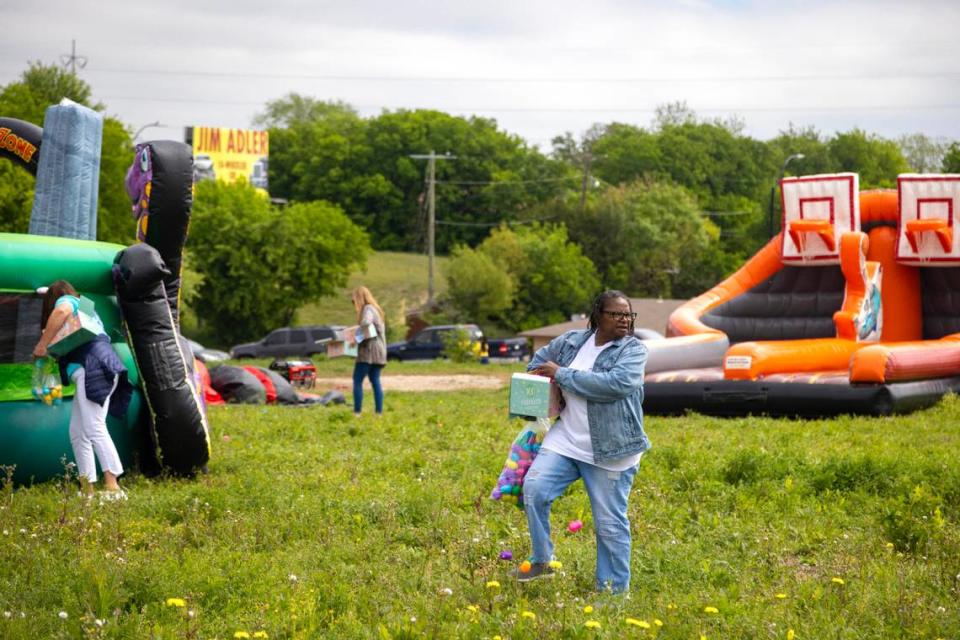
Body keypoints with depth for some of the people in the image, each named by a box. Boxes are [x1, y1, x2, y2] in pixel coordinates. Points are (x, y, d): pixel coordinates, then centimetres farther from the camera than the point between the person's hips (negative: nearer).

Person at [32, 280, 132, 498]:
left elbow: (62, 311, -18)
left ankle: (113, 487, -29)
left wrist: (42, 345, -13)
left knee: (94, 429, -19)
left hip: (94, 368, -10)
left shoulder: (66, 300, 8)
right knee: (77, 434, 9)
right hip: (89, 374, 10)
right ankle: (88, 491, 6)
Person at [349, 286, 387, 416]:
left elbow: (366, 323, -29)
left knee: (357, 381, -6)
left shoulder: (368, 309, -10)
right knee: (375, 381, 9)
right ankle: (379, 411, 6)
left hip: (368, 351, -9)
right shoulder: (375, 309, 19)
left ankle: (357, 411, -10)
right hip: (378, 351, 9)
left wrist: (356, 338, -20)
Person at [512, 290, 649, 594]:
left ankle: (614, 589, 15)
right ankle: (541, 561, 5)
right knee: (534, 488, -12)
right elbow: (540, 360, 27)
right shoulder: (571, 342, 7)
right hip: (566, 441, 4)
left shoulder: (633, 350, -6)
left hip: (609, 451, -4)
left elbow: (616, 384, -24)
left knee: (610, 522, 2)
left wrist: (562, 374, -17)